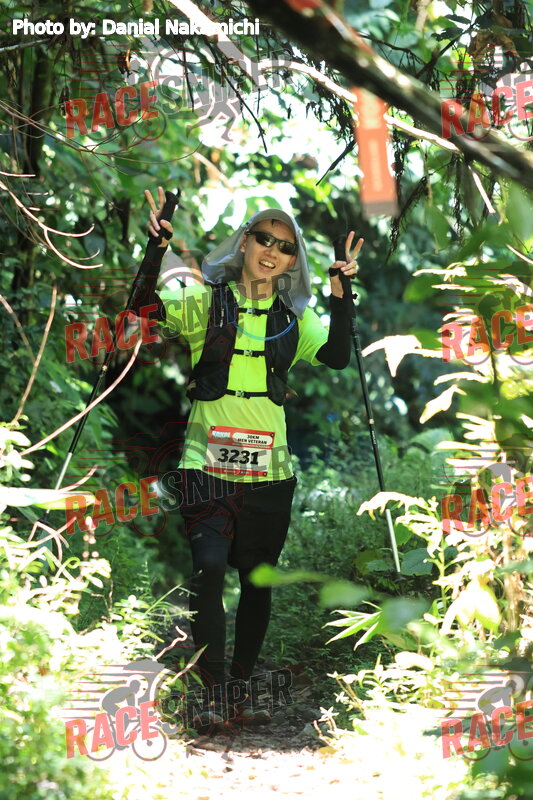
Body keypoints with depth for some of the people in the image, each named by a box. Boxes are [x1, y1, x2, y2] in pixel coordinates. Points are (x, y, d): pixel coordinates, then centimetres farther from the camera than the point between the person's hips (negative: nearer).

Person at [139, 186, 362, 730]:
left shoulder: (294, 319, 10)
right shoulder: (206, 302, 4)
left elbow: (337, 357, -5)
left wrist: (341, 291, -12)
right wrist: (156, 248, -22)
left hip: (269, 467, 3)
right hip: (208, 461, -3)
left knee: (258, 579, 10)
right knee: (209, 568, -18)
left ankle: (242, 689, 25)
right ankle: (214, 693, -9)